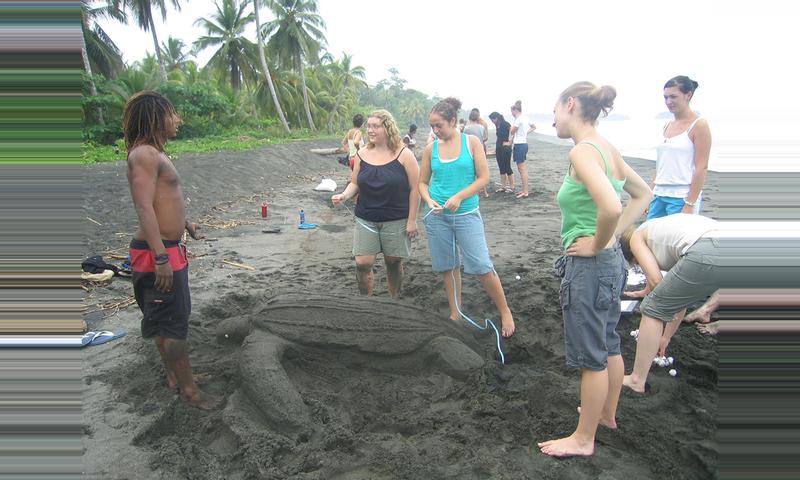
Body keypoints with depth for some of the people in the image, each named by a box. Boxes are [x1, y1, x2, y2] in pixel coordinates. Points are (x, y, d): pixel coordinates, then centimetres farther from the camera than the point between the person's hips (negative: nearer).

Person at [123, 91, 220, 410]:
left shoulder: (155, 153, 14)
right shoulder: (144, 154, -18)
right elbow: (144, 207, -27)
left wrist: (186, 224, 40)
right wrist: (161, 258, -31)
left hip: (169, 249, 11)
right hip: (157, 253, -11)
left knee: (169, 318, 20)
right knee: (174, 321, -1)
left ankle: (174, 375, 36)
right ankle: (188, 387, 12)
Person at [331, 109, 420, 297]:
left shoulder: (403, 155, -7)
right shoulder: (362, 154, 3)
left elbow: (415, 188, -6)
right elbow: (355, 184, 12)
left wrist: (412, 220, -8)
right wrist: (343, 196, -10)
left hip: (396, 220, -3)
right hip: (365, 219, 3)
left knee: (393, 261, 9)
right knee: (362, 264, -2)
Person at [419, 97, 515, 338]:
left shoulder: (472, 142, -2)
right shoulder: (430, 149, 4)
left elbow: (483, 178, -5)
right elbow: (422, 182, 11)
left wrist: (459, 196, -17)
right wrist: (429, 200, -10)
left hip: (466, 214, -3)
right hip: (437, 216, 3)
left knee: (482, 267, -6)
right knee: (448, 267, 12)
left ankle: (505, 311, 14)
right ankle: (455, 314, 27)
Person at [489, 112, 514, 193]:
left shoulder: (505, 124, -12)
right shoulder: (497, 126, 12)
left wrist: (509, 142, -17)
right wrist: (495, 149, 18)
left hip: (506, 148, -8)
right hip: (499, 148, 8)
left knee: (507, 168, -4)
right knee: (501, 168, 10)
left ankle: (511, 187, 3)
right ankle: (503, 186, 16)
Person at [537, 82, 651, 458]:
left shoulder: (582, 151, -21)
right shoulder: (607, 148, 7)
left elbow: (610, 207, -36)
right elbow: (642, 194, 18)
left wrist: (596, 244, -18)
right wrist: (613, 234, 9)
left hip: (589, 266, -9)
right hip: (612, 260, 9)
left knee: (591, 356, 5)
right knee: (609, 345, 24)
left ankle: (583, 439, 24)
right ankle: (607, 413, 45)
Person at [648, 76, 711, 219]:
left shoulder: (699, 125, -4)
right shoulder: (667, 126, 15)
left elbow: (701, 168, -10)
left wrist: (690, 204, -15)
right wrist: (651, 195, 14)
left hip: (683, 197, -6)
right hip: (660, 195, 6)